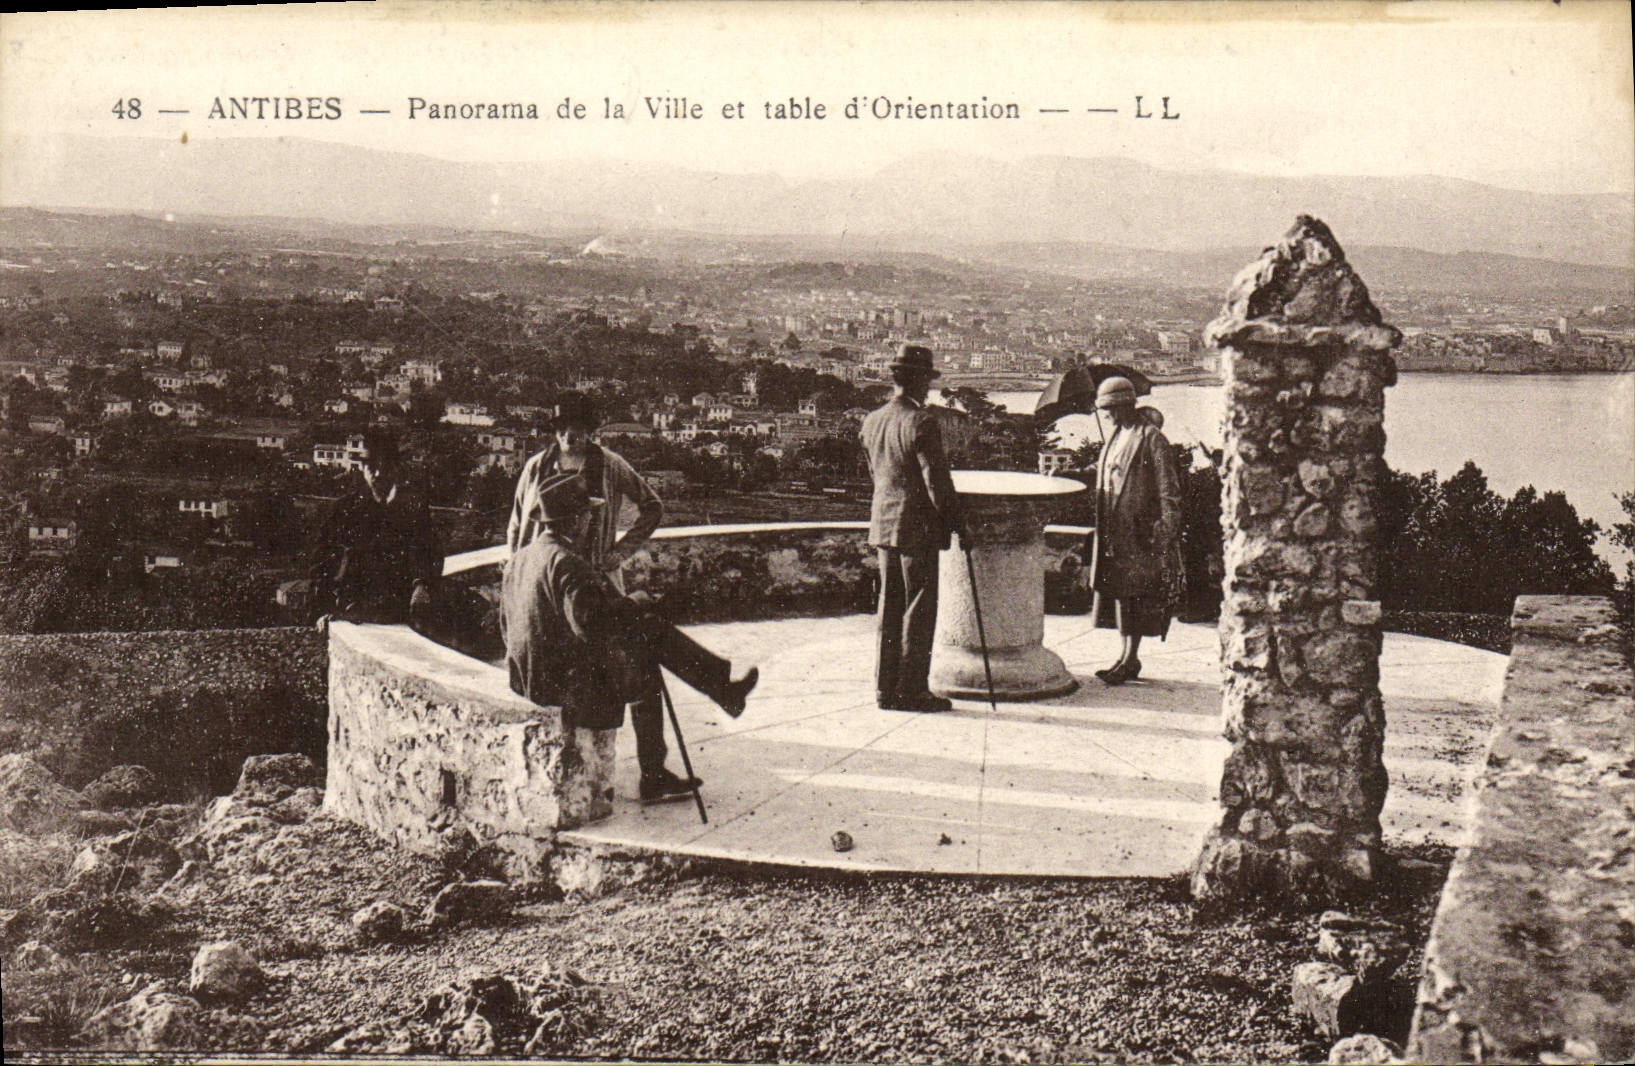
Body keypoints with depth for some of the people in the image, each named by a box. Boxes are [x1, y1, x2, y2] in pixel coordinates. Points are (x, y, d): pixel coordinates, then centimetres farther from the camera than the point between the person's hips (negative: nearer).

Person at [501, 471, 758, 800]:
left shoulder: (516, 561, 9)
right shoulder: (567, 563, -22)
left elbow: (506, 625, 18)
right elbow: (590, 625, -29)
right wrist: (630, 605, -10)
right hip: (573, 691, -10)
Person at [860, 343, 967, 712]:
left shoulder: (871, 422, 8)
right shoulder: (921, 422, -15)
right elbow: (937, 480, -16)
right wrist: (958, 525, -8)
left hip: (882, 525, 8)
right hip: (918, 528, -7)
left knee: (890, 606, 12)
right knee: (919, 609, 0)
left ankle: (886, 686, 16)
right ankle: (911, 690, 4)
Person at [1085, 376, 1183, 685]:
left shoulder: (1152, 440, -10)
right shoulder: (1117, 437, 15)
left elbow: (1168, 489, -11)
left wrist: (1166, 531, -16)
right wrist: (1100, 528, 21)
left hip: (1138, 529, -9)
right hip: (1114, 529, 9)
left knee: (1133, 591, -6)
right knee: (1117, 588, 10)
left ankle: (1131, 658, -1)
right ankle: (1127, 654, 18)